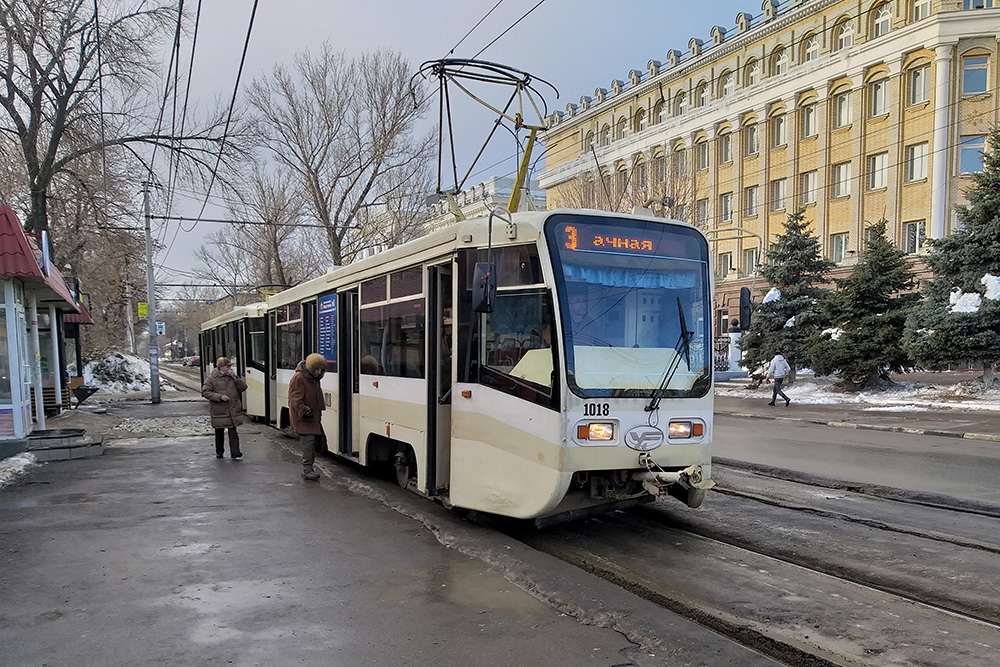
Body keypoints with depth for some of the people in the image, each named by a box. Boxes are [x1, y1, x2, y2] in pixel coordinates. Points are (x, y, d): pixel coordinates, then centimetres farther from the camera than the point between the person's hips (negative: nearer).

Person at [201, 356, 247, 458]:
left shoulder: (233, 376, 8)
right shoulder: (212, 378, -4)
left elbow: (243, 388, 2)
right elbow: (205, 392, -7)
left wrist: (235, 377, -11)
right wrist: (219, 396, -17)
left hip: (233, 410, 2)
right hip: (219, 411, -2)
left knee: (233, 431, -6)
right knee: (219, 433, 11)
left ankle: (235, 452, -7)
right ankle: (219, 452, 25)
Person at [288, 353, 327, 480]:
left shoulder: (313, 379, 15)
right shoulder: (299, 378, -15)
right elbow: (295, 399, -19)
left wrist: (321, 407, 19)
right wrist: (304, 411, -26)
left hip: (313, 417, 9)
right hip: (302, 419, -9)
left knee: (315, 441, 9)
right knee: (308, 441, -13)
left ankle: (310, 467, 19)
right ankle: (307, 471, -9)